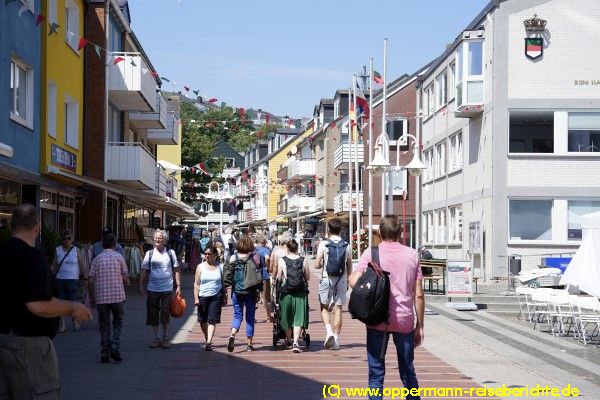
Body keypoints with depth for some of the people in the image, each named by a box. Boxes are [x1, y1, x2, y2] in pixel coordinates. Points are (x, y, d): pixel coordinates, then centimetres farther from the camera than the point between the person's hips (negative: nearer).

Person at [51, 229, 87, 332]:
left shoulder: (76, 250, 4)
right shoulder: (57, 250, 8)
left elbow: (82, 266, 6)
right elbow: (54, 266, 11)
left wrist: (86, 278, 3)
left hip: (73, 280, -2)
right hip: (60, 280, 2)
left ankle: (75, 321, 20)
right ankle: (62, 324, 9)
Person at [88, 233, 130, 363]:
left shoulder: (97, 259, 4)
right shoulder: (119, 257, 0)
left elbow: (91, 281, 1)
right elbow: (125, 278, 0)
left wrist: (92, 298, 11)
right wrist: (127, 282, 23)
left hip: (101, 297, 1)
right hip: (118, 295, -1)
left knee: (104, 325, 10)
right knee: (118, 322, 13)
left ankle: (104, 354, 8)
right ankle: (115, 347, -5)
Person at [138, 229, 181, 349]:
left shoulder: (170, 253, 4)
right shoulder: (149, 253, 5)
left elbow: (176, 270, 7)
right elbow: (143, 270, 7)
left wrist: (178, 286, 2)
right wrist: (141, 285, -1)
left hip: (167, 289, -1)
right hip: (152, 289, 2)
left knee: (165, 314, -2)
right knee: (153, 314, 4)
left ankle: (166, 338, 13)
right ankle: (157, 338, 15)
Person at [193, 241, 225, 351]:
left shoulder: (220, 267, 4)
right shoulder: (200, 267, 3)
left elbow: (223, 283, 11)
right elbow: (196, 283, 2)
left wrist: (225, 297, 9)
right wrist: (196, 298, -5)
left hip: (216, 296, -1)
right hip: (203, 296, 1)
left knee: (212, 320, -10)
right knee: (203, 320, 9)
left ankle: (209, 343, -13)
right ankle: (207, 340, 28)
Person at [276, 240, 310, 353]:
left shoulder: (282, 261, -3)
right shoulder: (304, 261, 0)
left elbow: (278, 278, 0)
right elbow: (308, 278, 5)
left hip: (286, 292, 0)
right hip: (300, 293, 0)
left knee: (287, 318, 16)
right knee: (298, 318, 0)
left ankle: (288, 340, 33)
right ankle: (295, 343, -13)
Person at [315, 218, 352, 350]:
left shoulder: (324, 244, -6)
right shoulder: (346, 245, 2)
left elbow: (317, 265, -7)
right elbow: (349, 267, 8)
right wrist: (347, 280, 21)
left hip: (326, 280, -2)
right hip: (341, 281, 2)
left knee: (324, 307, 12)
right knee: (338, 309, 5)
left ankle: (329, 331, -9)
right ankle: (336, 341, 4)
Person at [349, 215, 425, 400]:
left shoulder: (371, 253, -2)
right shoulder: (412, 255, 4)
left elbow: (354, 282, -15)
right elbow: (419, 295, 3)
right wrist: (420, 326, 9)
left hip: (378, 321, -2)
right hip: (405, 322, 2)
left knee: (376, 372, 5)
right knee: (408, 372, 14)